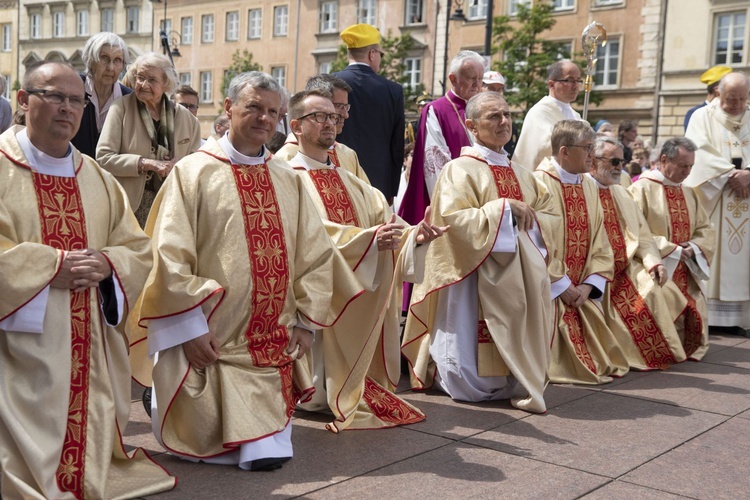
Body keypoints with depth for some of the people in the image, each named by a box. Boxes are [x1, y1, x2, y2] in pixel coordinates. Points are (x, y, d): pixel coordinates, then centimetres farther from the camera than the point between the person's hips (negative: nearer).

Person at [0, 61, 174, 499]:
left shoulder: (99, 180, 15)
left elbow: (141, 252, 12)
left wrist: (107, 264, -11)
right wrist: (50, 265, -19)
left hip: (87, 355, 5)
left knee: (87, 435, 6)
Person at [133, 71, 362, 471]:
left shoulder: (289, 180, 10)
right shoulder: (193, 172, -4)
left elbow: (316, 254, 11)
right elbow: (170, 255, -9)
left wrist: (306, 321, 3)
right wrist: (192, 326, -13)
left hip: (275, 345, 4)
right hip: (210, 341, -4)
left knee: (266, 453, 1)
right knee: (203, 440, 0)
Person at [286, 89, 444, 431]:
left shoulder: (350, 182, 19)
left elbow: (383, 219, 4)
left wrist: (414, 235, -17)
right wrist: (368, 239, -32)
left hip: (360, 295, 6)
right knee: (313, 397, -7)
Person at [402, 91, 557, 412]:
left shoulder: (520, 174, 17)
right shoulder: (460, 169, -4)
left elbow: (550, 216, 16)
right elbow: (454, 219, -17)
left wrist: (528, 217, -4)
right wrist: (504, 208, -16)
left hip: (519, 282, 6)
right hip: (477, 275, -6)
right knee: (472, 386, -8)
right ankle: (431, 359, 15)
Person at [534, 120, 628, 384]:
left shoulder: (589, 185, 12)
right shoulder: (540, 183, -13)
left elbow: (599, 242, 10)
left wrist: (588, 285, -4)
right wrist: (563, 286, -14)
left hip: (581, 293, 7)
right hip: (550, 292, -7)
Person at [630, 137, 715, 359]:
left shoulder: (689, 193, 17)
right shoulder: (642, 189, -6)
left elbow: (705, 230, 17)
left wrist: (693, 248, -5)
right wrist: (671, 250, -15)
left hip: (686, 272, 7)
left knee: (695, 315, -1)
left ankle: (687, 351, 16)